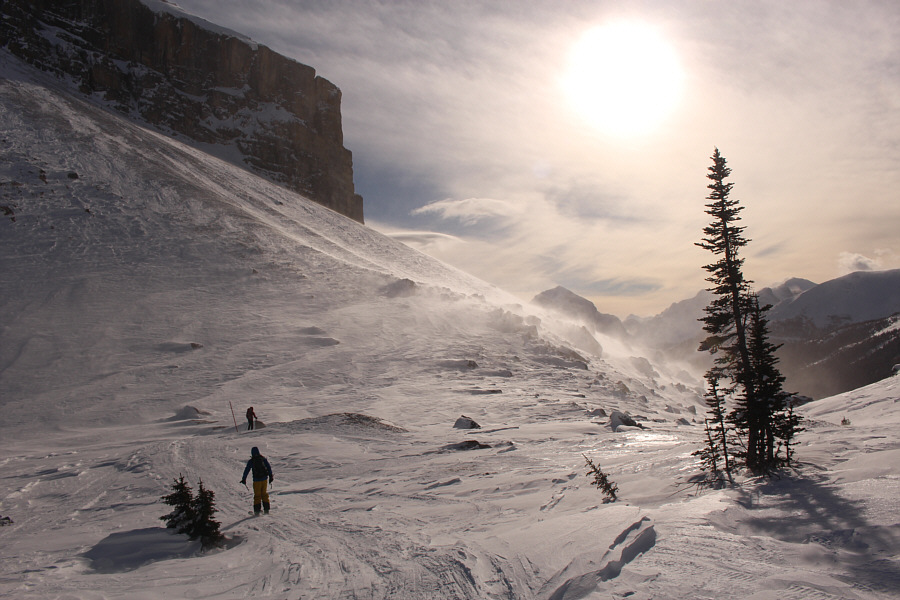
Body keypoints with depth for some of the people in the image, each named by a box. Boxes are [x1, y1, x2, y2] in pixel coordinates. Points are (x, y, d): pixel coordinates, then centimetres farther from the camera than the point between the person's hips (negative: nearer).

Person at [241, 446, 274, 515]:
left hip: (256, 480, -3)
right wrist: (270, 476, 11)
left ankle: (257, 510, 6)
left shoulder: (251, 461, -7)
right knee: (264, 494, 15)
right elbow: (269, 467, 3)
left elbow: (246, 470, -4)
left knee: (257, 495, 8)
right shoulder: (263, 459, 0)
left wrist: (244, 479, 6)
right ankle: (266, 509, 14)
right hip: (264, 478, 3)